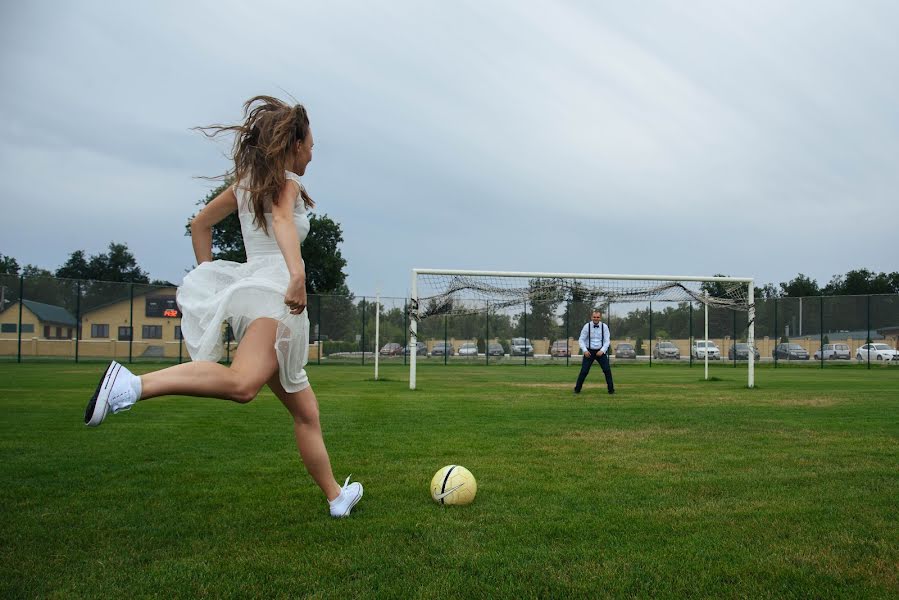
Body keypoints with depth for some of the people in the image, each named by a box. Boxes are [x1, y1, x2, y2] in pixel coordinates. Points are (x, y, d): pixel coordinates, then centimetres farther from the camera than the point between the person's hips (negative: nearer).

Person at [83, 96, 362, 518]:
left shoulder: (247, 182, 27)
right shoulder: (285, 182, 5)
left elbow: (199, 224, 32)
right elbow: (282, 219, -18)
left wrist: (210, 276, 32)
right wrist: (297, 273, -34)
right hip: (273, 291, -9)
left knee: (305, 412, 12)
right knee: (241, 384, -37)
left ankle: (335, 496, 18)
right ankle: (134, 384, -47)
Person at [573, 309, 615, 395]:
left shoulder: (604, 326, -3)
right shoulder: (587, 326, -7)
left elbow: (607, 341, -3)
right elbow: (581, 340, -5)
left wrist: (602, 351, -18)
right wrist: (585, 350, -18)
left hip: (601, 351, 1)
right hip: (589, 351, -1)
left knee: (607, 370, -6)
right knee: (584, 371, -5)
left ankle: (611, 389, 6)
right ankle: (577, 389, 7)